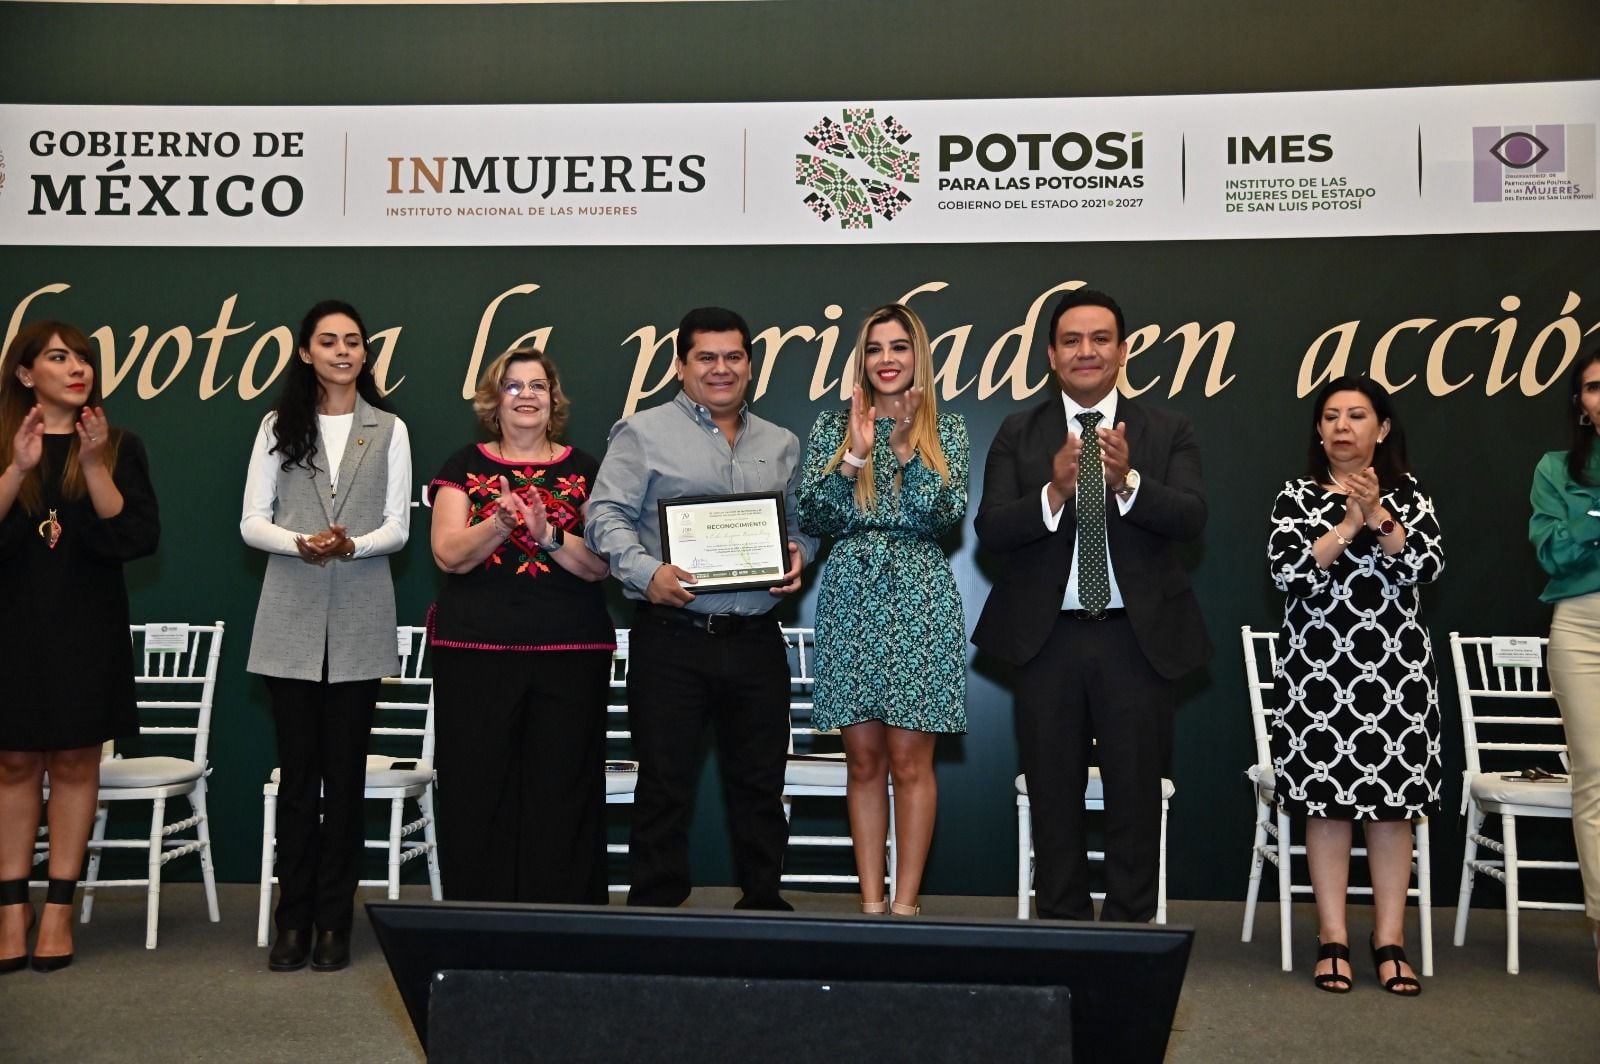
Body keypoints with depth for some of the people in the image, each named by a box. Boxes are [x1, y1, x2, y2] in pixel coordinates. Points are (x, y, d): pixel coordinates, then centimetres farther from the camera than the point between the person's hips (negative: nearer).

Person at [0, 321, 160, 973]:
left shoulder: (119, 446, 4)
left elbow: (137, 538, -7)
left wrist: (94, 465, -15)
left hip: (86, 627, 0)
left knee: (75, 759, 2)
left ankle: (58, 911, 11)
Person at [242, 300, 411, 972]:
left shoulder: (389, 430, 7)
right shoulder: (279, 426, 9)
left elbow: (398, 526, 2)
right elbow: (252, 522, 3)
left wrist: (353, 544, -18)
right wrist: (300, 543, -17)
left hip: (360, 621, 0)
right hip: (292, 619, 1)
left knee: (345, 769, 3)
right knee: (297, 767, 3)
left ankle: (334, 919, 12)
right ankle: (293, 918, 12)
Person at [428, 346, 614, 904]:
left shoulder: (584, 471, 9)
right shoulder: (465, 466, 8)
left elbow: (599, 563, 0)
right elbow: (450, 555, -3)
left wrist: (548, 534, -17)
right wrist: (501, 521, -20)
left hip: (570, 652, 0)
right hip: (475, 650, 0)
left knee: (561, 796, 1)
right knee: (478, 795, 2)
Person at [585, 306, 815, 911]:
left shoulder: (781, 446, 16)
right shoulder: (643, 434, 3)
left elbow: (800, 524, 22)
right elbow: (607, 516, -4)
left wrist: (797, 559, 0)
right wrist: (646, 572, -19)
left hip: (756, 640, 4)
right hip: (671, 639, -4)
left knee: (760, 783, 11)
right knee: (665, 786, 2)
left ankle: (763, 902, 24)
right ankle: (655, 911, 13)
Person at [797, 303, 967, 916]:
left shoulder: (944, 430, 7)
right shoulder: (832, 427, 9)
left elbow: (944, 516, -6)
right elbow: (813, 520, -1)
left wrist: (906, 447, -15)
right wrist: (856, 454, -11)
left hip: (920, 599, -1)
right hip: (851, 600, 2)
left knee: (910, 761, 0)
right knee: (863, 760, 5)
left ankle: (905, 903, 8)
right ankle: (871, 902, 13)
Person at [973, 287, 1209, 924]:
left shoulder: (1167, 431, 4)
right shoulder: (1018, 434, 4)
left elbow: (1191, 519, -11)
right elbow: (989, 529, -7)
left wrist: (1127, 480, -28)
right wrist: (1054, 493, -24)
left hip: (1138, 635, 0)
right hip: (1046, 637, 1)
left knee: (1135, 793, 7)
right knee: (1053, 794, 11)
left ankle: (1129, 926, 21)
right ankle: (1061, 921, 25)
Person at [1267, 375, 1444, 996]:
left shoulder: (1409, 495, 10)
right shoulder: (1297, 497, 6)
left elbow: (1428, 566, -5)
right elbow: (1286, 572, -8)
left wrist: (1378, 518, -17)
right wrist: (1348, 526, -13)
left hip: (1396, 666, 1)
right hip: (1319, 667, -1)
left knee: (1392, 802, 1)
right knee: (1326, 800, 0)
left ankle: (1390, 941, 10)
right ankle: (1333, 939, 9)